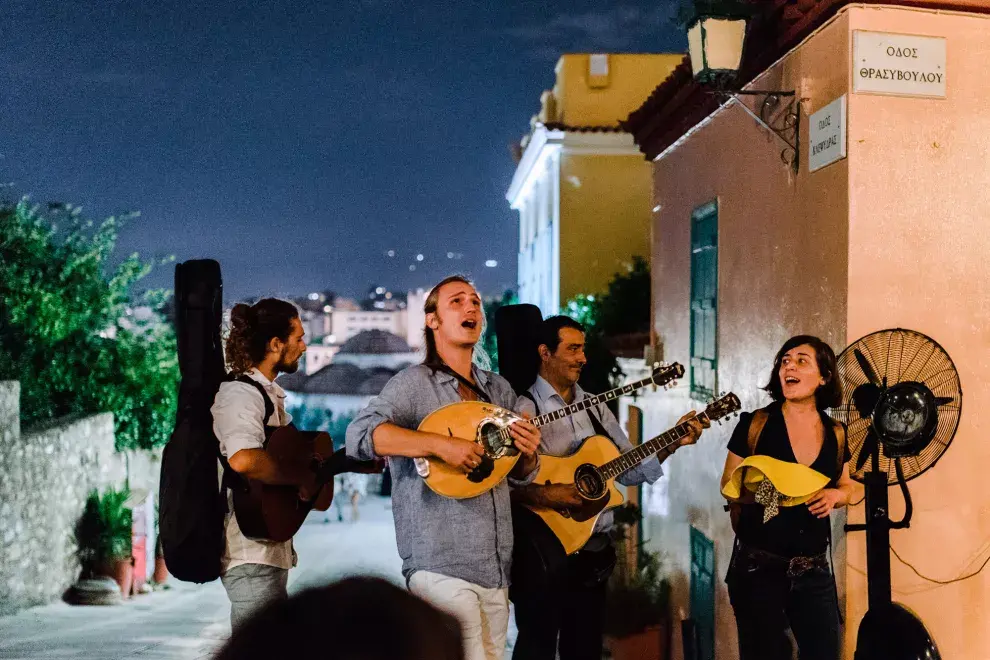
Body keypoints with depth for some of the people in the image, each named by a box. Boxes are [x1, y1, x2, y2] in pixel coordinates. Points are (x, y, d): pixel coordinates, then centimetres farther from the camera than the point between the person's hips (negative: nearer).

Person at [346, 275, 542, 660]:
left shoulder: (500, 389, 14)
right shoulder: (415, 383, -6)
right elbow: (360, 434, -22)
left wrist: (528, 455, -3)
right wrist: (441, 445, -27)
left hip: (496, 571, 7)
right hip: (442, 568, -7)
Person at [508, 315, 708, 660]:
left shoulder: (595, 408, 13)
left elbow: (629, 469, 13)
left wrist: (673, 443, 2)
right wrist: (544, 495, -28)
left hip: (593, 550, 6)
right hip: (542, 551, -6)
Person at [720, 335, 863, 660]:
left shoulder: (835, 434, 2)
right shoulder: (755, 424, -7)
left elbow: (848, 485, 16)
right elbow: (728, 486, -1)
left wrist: (836, 494, -7)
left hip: (813, 569, 3)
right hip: (758, 566, -3)